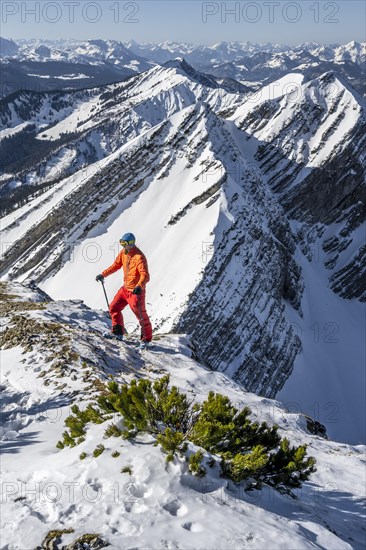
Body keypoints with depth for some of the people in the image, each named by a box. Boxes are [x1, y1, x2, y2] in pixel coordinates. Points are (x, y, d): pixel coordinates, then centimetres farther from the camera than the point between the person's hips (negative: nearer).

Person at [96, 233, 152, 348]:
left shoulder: (139, 257, -23)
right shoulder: (123, 253, 3)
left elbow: (145, 275, -31)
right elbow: (116, 265, 17)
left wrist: (139, 287, -47)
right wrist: (103, 274, 14)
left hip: (136, 291, -8)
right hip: (125, 288, 9)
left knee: (141, 315, -2)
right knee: (113, 308, 12)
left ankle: (146, 339, 13)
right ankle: (118, 333, 25)